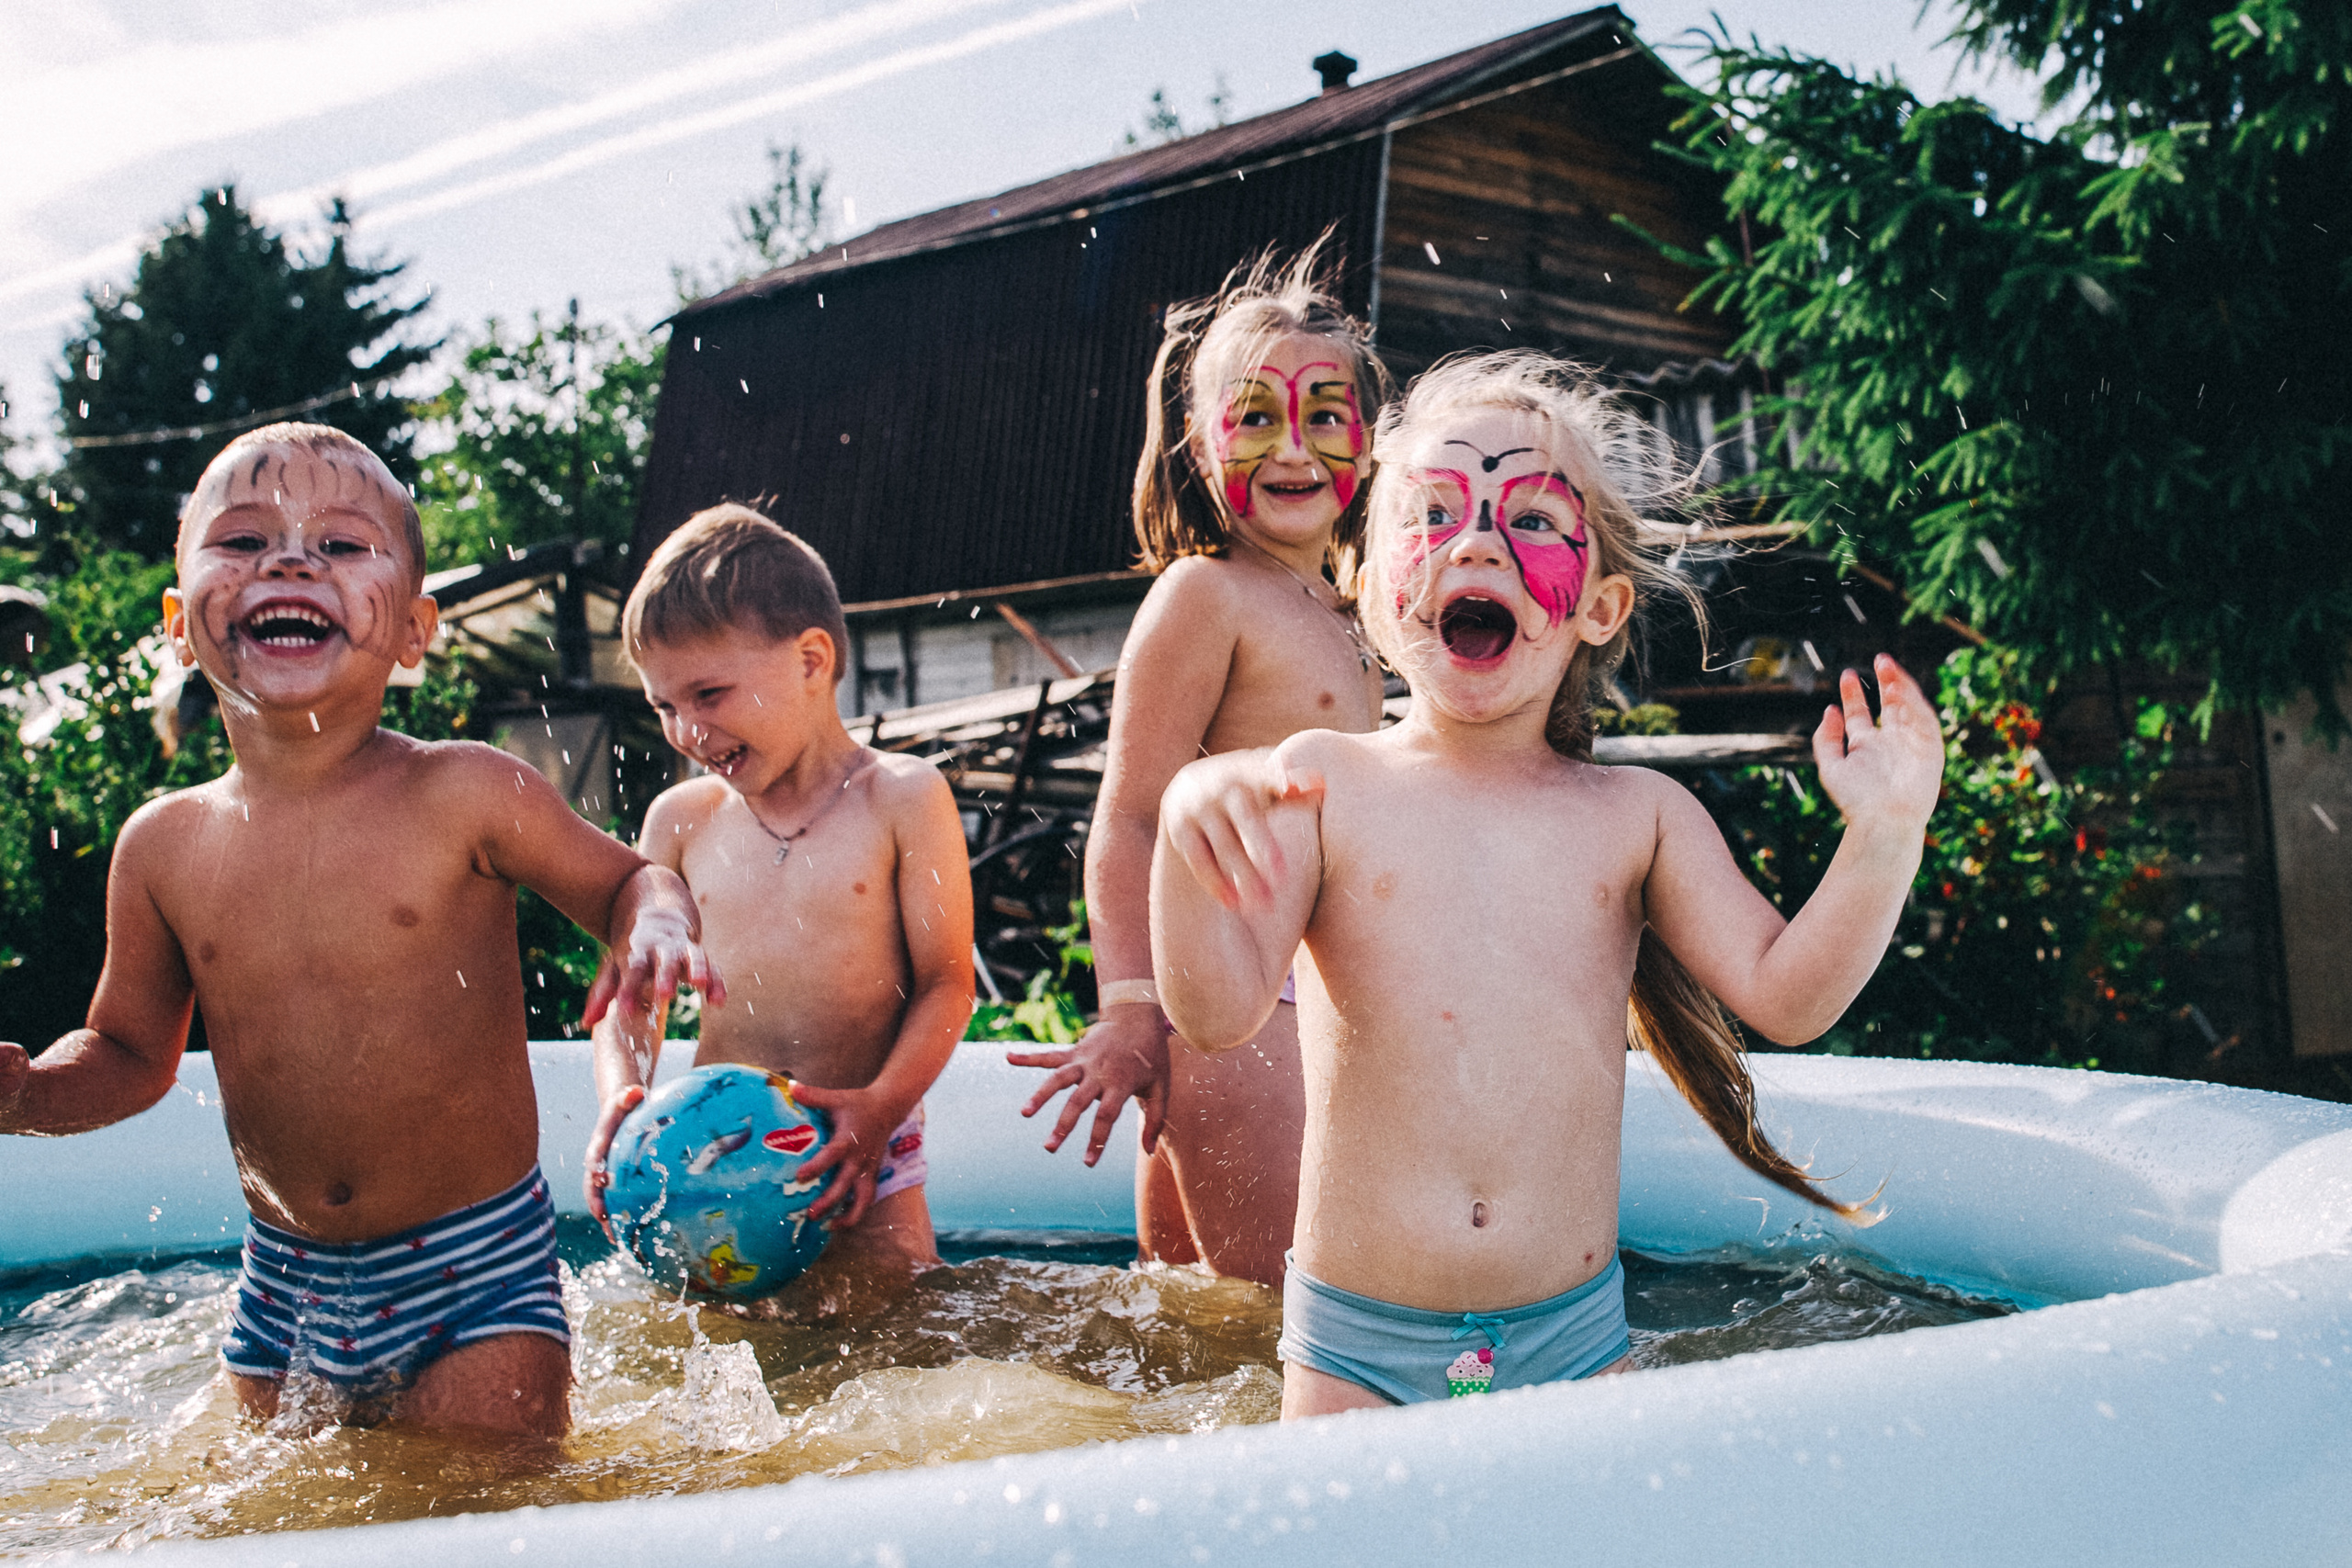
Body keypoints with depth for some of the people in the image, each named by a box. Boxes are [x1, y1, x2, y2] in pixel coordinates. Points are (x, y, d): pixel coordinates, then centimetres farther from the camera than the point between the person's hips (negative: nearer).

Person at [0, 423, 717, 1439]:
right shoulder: (163, 847, -1)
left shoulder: (463, 797, -12)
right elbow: (132, 1051, 13)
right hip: (284, 1289, 4)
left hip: (476, 1275, -3)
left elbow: (617, 880, 3)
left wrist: (657, 921, -20)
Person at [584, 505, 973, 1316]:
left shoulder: (902, 799, -7)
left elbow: (946, 983, -8)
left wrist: (883, 1105, -23)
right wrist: (622, 1096, -10)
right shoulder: (681, 818, 6)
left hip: (864, 1152, -3)